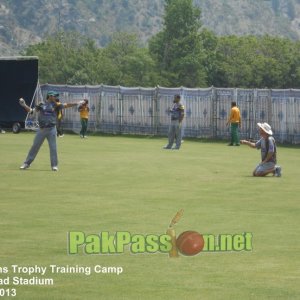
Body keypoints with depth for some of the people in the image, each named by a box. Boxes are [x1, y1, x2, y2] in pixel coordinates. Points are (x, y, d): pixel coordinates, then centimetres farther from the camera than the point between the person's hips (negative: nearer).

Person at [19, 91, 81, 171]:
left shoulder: (55, 105, 7)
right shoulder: (41, 105, 5)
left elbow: (66, 105, 2)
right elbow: (31, 111, 7)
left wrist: (76, 103, -6)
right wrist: (24, 105, -6)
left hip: (51, 129, 0)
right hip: (41, 129, 0)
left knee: (53, 147, 0)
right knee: (35, 146, 4)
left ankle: (54, 165, 7)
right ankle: (27, 163, 10)